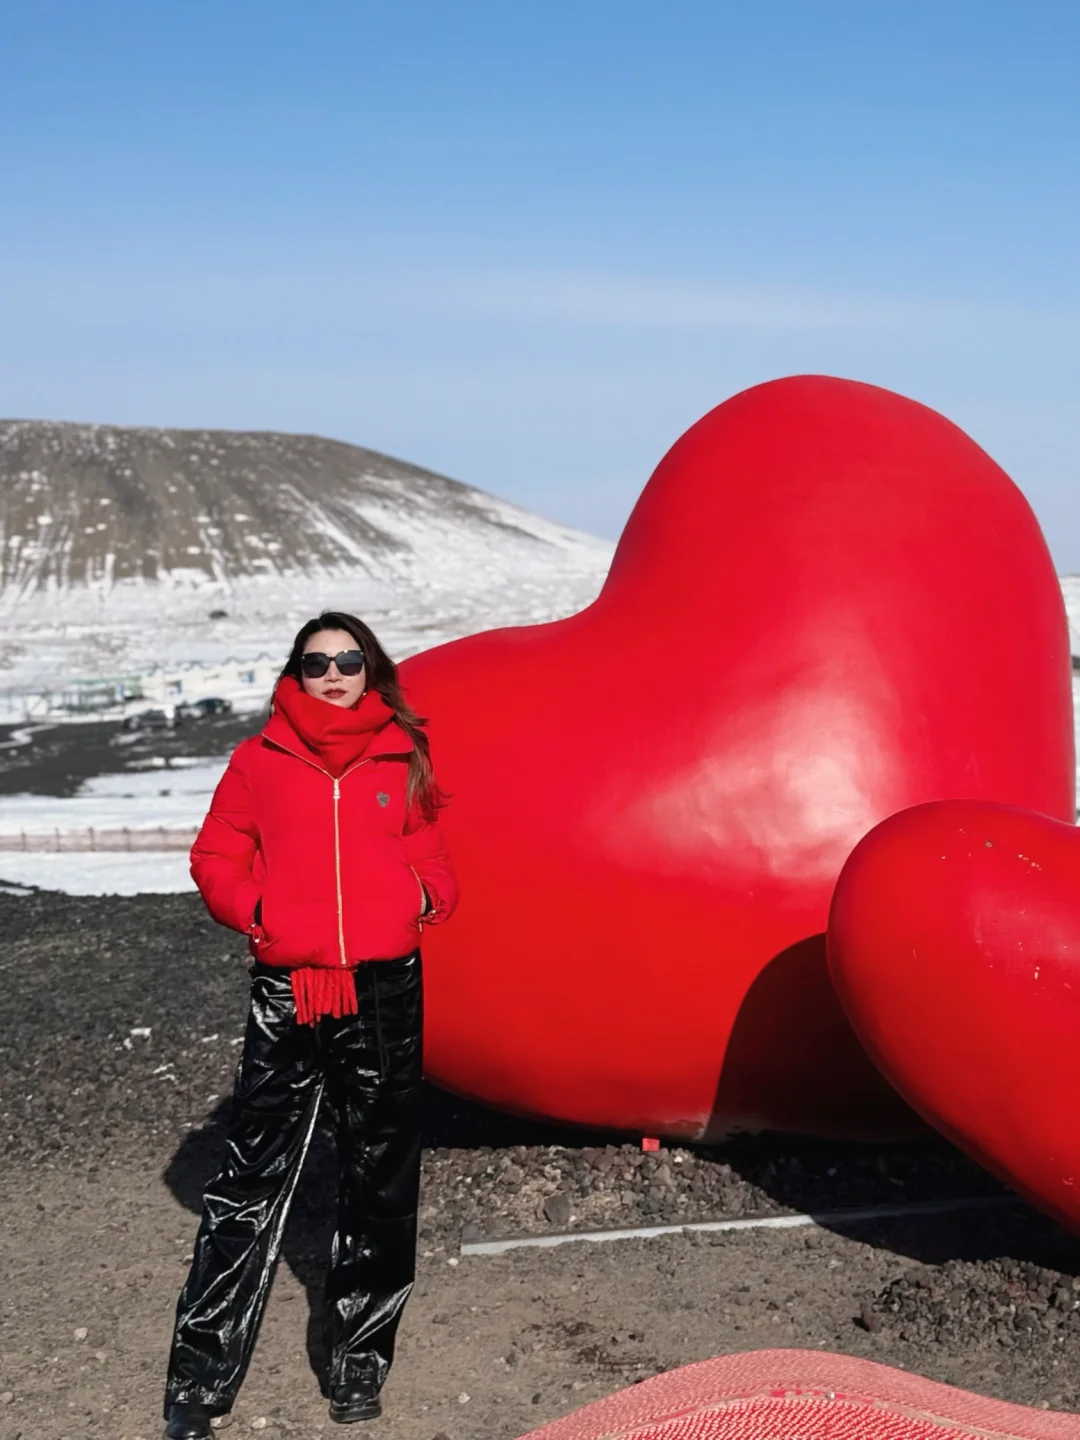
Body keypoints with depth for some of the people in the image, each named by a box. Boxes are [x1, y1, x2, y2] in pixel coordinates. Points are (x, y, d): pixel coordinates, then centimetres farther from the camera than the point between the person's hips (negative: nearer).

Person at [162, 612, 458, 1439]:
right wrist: (256, 909, -10)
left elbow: (428, 853, 14)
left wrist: (429, 895, -6)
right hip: (285, 996, -2)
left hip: (386, 992, 2)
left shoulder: (404, 761, 8)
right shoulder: (261, 762, 5)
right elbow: (217, 857, 7)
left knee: (380, 1183, 9)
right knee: (253, 1183, -3)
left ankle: (361, 1365, 22)